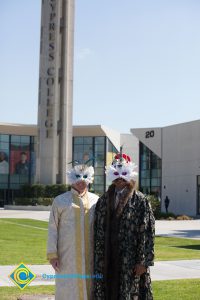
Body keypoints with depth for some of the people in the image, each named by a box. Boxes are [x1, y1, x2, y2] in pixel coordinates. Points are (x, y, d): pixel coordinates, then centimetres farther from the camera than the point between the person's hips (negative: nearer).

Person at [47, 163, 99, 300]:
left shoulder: (96, 201, 7)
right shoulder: (60, 201, 2)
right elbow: (53, 228, 0)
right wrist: (52, 254, -6)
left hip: (90, 255, 2)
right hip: (67, 254, -2)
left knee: (89, 286, 3)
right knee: (68, 287, 0)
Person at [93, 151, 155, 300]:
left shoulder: (140, 201, -5)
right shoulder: (104, 200, 10)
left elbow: (147, 233, -9)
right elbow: (98, 230, 11)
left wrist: (144, 262, -13)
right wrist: (98, 259, 7)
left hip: (130, 260, -4)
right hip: (108, 258, 5)